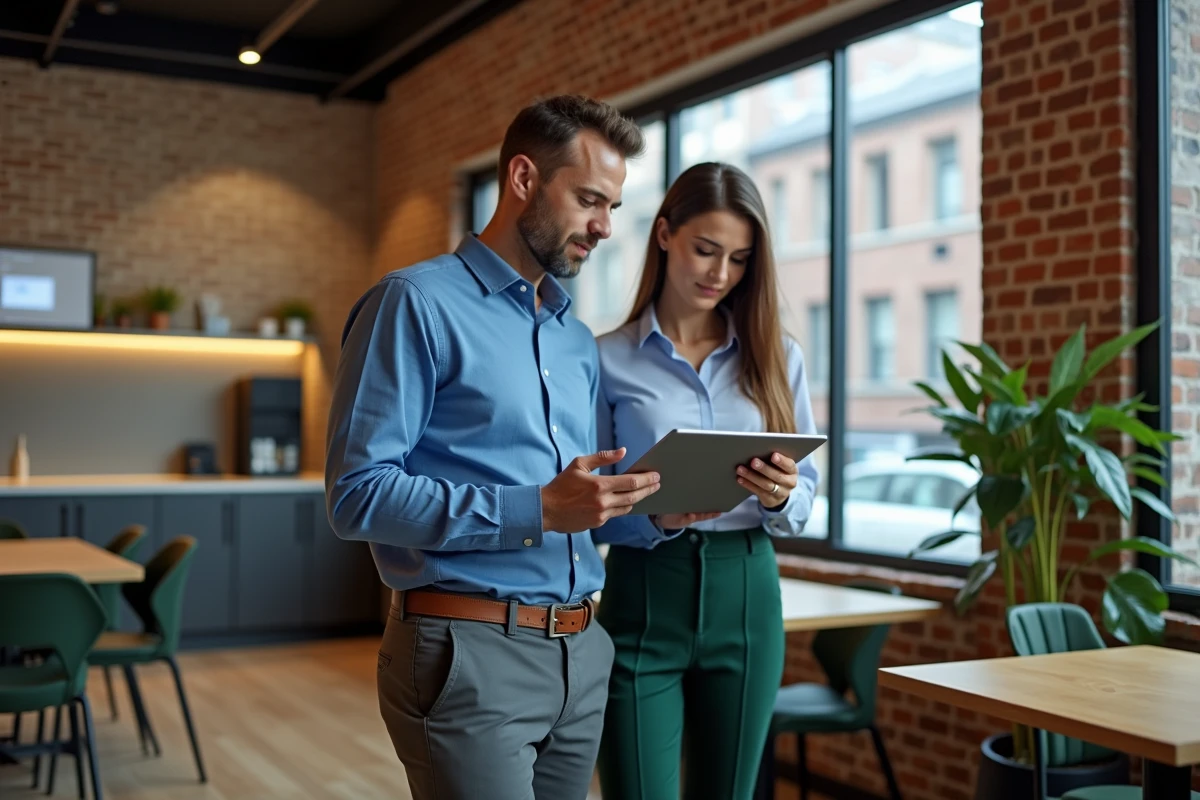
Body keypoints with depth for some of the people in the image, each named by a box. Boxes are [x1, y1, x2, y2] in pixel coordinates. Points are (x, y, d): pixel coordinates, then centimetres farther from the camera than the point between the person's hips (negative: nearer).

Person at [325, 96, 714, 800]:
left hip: (582, 653, 7)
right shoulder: (418, 304, -7)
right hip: (470, 652, -7)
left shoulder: (580, 341, 16)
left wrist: (649, 510, -1)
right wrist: (536, 511, -22)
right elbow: (359, 493, -15)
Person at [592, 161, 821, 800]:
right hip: (645, 600, -3)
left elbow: (806, 491, 7)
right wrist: (655, 518, -22)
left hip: (746, 598, 3)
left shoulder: (776, 356, 7)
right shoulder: (610, 359, -3)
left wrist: (781, 499, -15)